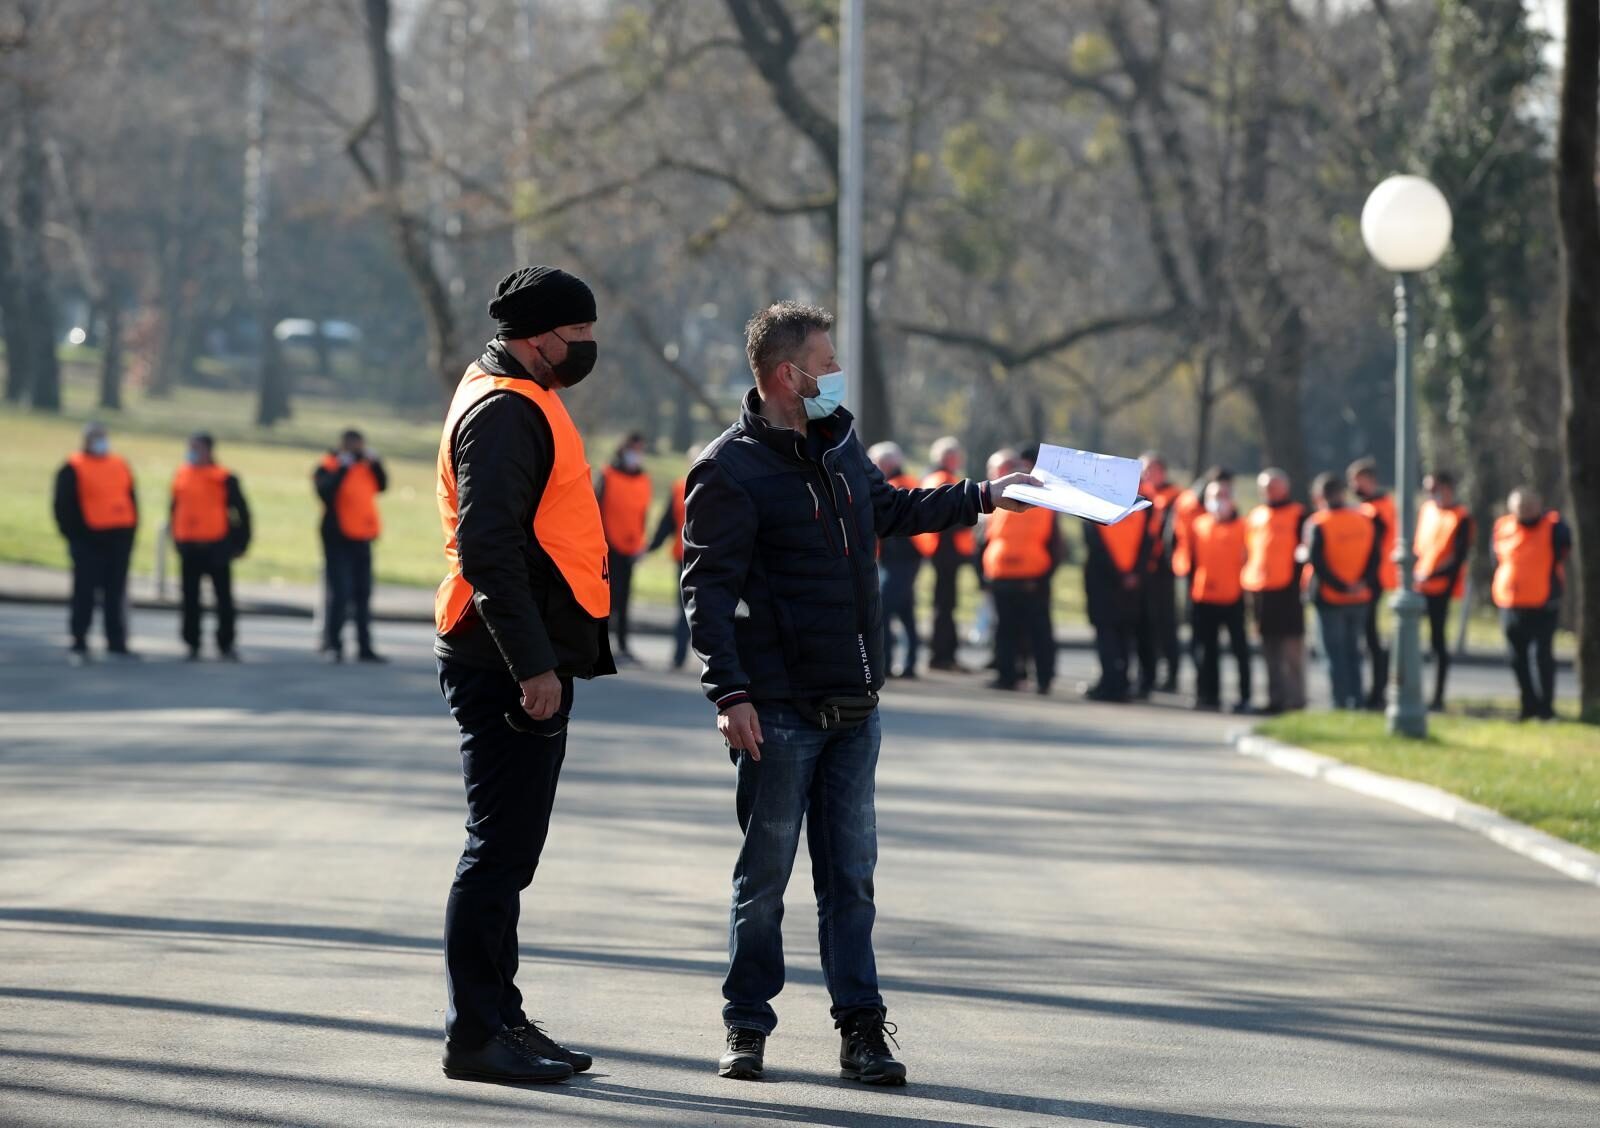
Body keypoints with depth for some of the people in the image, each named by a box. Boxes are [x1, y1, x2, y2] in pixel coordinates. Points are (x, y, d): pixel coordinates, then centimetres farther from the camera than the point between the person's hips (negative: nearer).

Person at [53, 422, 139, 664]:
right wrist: (74, 535, -10)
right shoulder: (73, 469, -4)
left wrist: (131, 529, 10)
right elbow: (64, 506, -6)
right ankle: (79, 643, -1)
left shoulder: (120, 465, 13)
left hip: (119, 538, 5)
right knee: (85, 592, -5)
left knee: (115, 593, 9)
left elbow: (131, 498, 18)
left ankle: (117, 642, 15)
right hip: (89, 541, -5)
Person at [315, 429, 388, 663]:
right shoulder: (328, 468, -8)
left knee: (363, 595, 9)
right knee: (340, 593, -12)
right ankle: (333, 643, -4)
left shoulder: (365, 466, 14)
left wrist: (375, 463, -1)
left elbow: (381, 485, 9)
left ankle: (365, 647, 14)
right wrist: (343, 468, -25)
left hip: (362, 539, 7)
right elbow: (325, 491, -25)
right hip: (338, 540, -7)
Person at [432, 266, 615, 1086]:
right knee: (498, 852, -7)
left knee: (507, 852, 15)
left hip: (530, 663, 11)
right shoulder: (504, 411, -14)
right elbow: (489, 549, -22)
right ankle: (476, 1035, -4)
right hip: (510, 669, -11)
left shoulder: (525, 402, 18)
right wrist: (533, 665, -25)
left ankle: (498, 1019, 22)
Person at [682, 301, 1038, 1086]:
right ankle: (747, 1027, 11)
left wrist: (983, 498, 36)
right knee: (765, 874, 1)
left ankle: (861, 1027, 8)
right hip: (779, 710, -6)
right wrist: (730, 694, -21)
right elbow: (707, 588, -14)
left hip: (854, 705, 6)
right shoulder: (731, 470, -11)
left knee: (851, 873, 6)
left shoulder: (840, 446, 13)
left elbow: (891, 511, 34)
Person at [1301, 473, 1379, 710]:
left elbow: (1316, 561, -19)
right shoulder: (1365, 521, 3)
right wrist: (1363, 583, -7)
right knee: (1353, 651, 15)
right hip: (1359, 600, 5)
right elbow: (1374, 557, 0)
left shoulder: (1318, 524, -14)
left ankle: (1341, 702, 1)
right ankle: (1357, 700, 15)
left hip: (1330, 599, -5)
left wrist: (1339, 586, -12)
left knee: (1335, 653, 2)